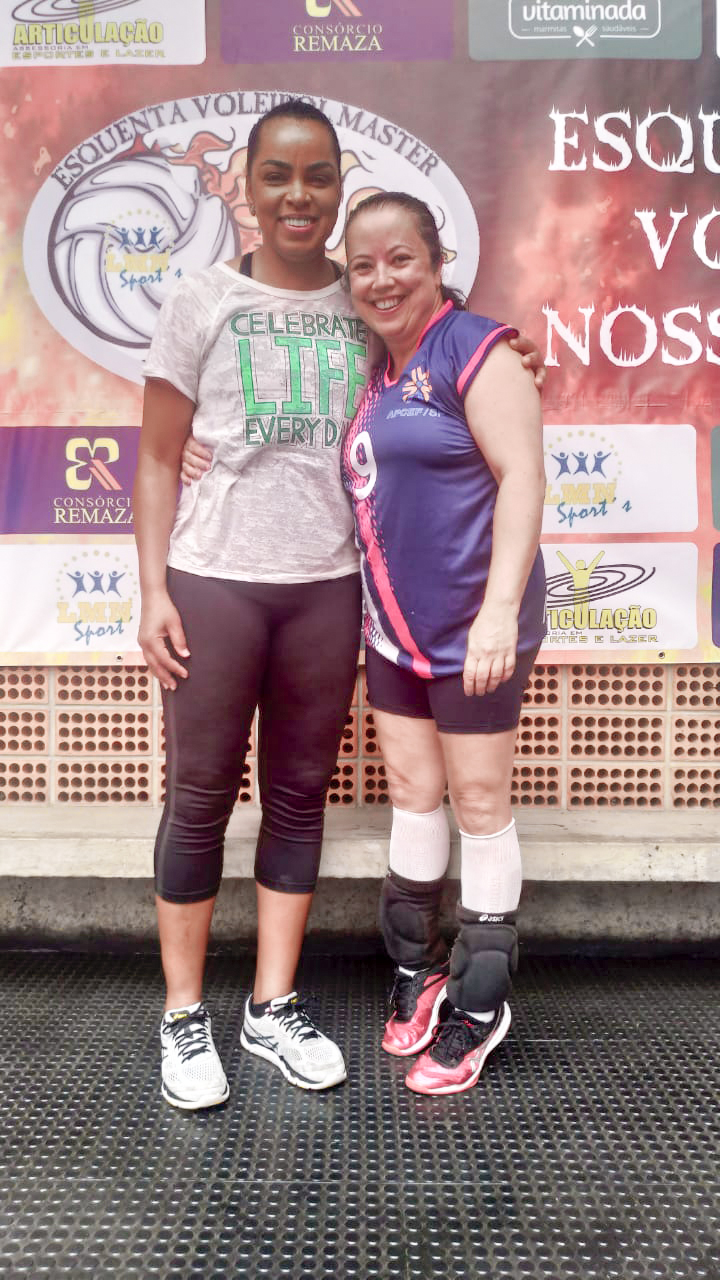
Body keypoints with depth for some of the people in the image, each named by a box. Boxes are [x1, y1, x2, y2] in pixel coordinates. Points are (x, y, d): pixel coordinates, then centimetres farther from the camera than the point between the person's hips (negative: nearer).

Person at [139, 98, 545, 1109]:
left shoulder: (366, 306, 9)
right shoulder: (203, 304, 1)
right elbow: (159, 461, 1)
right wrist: (154, 591, -7)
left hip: (328, 583, 3)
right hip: (215, 581, -2)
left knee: (300, 792, 9)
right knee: (201, 796, 4)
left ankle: (273, 1008, 24)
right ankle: (184, 1017, 20)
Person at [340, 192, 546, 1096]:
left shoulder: (473, 351, -10)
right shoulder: (372, 369, 13)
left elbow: (522, 473, -17)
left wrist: (500, 611, -24)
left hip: (471, 625, -7)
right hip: (393, 627, 7)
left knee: (478, 802, 4)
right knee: (411, 791, 14)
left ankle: (480, 1005, 21)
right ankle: (415, 971, 32)